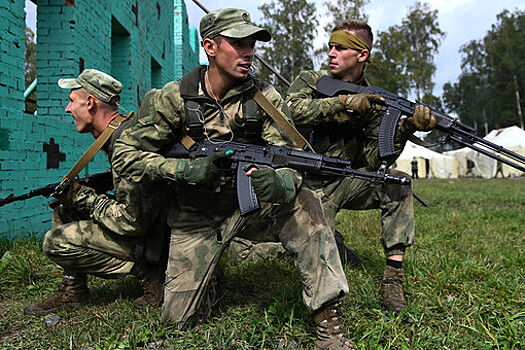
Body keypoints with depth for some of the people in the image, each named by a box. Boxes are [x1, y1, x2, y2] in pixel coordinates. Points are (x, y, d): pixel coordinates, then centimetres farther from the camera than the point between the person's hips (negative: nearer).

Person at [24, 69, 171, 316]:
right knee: (64, 208, 13)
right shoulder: (116, 132, 5)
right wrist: (82, 186, 7)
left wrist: (84, 198, -16)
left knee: (56, 242, -13)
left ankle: (148, 272, -7)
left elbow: (134, 221, -29)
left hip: (150, 237, -10)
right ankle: (72, 289, 16)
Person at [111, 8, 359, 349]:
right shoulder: (173, 98, -11)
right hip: (199, 217, 0)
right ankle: (206, 277, 34)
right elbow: (125, 155, -10)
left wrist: (281, 183, -37)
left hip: (251, 204, 1)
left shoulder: (265, 97, -8)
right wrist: (184, 169, -26)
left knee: (305, 203, -30)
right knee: (180, 317, -1)